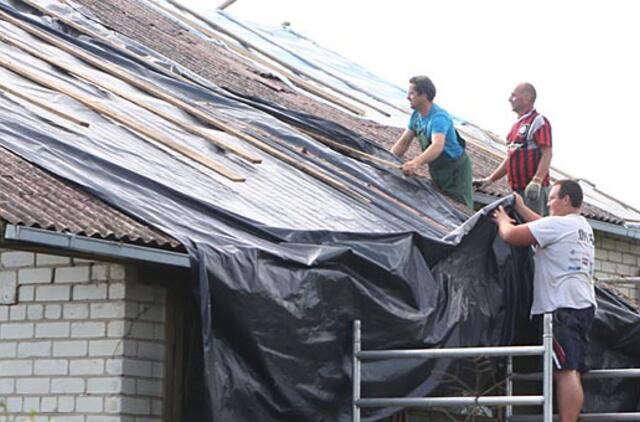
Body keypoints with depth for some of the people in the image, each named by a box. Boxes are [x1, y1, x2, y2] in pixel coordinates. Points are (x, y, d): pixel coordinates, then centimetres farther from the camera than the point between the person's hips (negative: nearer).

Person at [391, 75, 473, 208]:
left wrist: (416, 162, -63)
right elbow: (403, 142, 7)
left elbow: (437, 146, -46)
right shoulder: (417, 115, 0)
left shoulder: (439, 117, -29)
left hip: (455, 169, -9)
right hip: (436, 169, 9)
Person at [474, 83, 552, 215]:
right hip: (517, 189, 10)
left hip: (534, 189, -10)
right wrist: (490, 179, 22)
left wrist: (537, 181, -28)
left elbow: (547, 153, -17)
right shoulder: (516, 125, 22)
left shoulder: (539, 122, -7)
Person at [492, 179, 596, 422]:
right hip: (583, 305, 10)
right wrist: (520, 207, 39)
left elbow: (511, 235, -7)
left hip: (562, 307, -10)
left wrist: (503, 219, 13)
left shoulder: (557, 224, -8)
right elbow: (543, 225, 34)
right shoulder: (583, 227, 21)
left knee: (565, 371, -16)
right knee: (573, 372, 7)